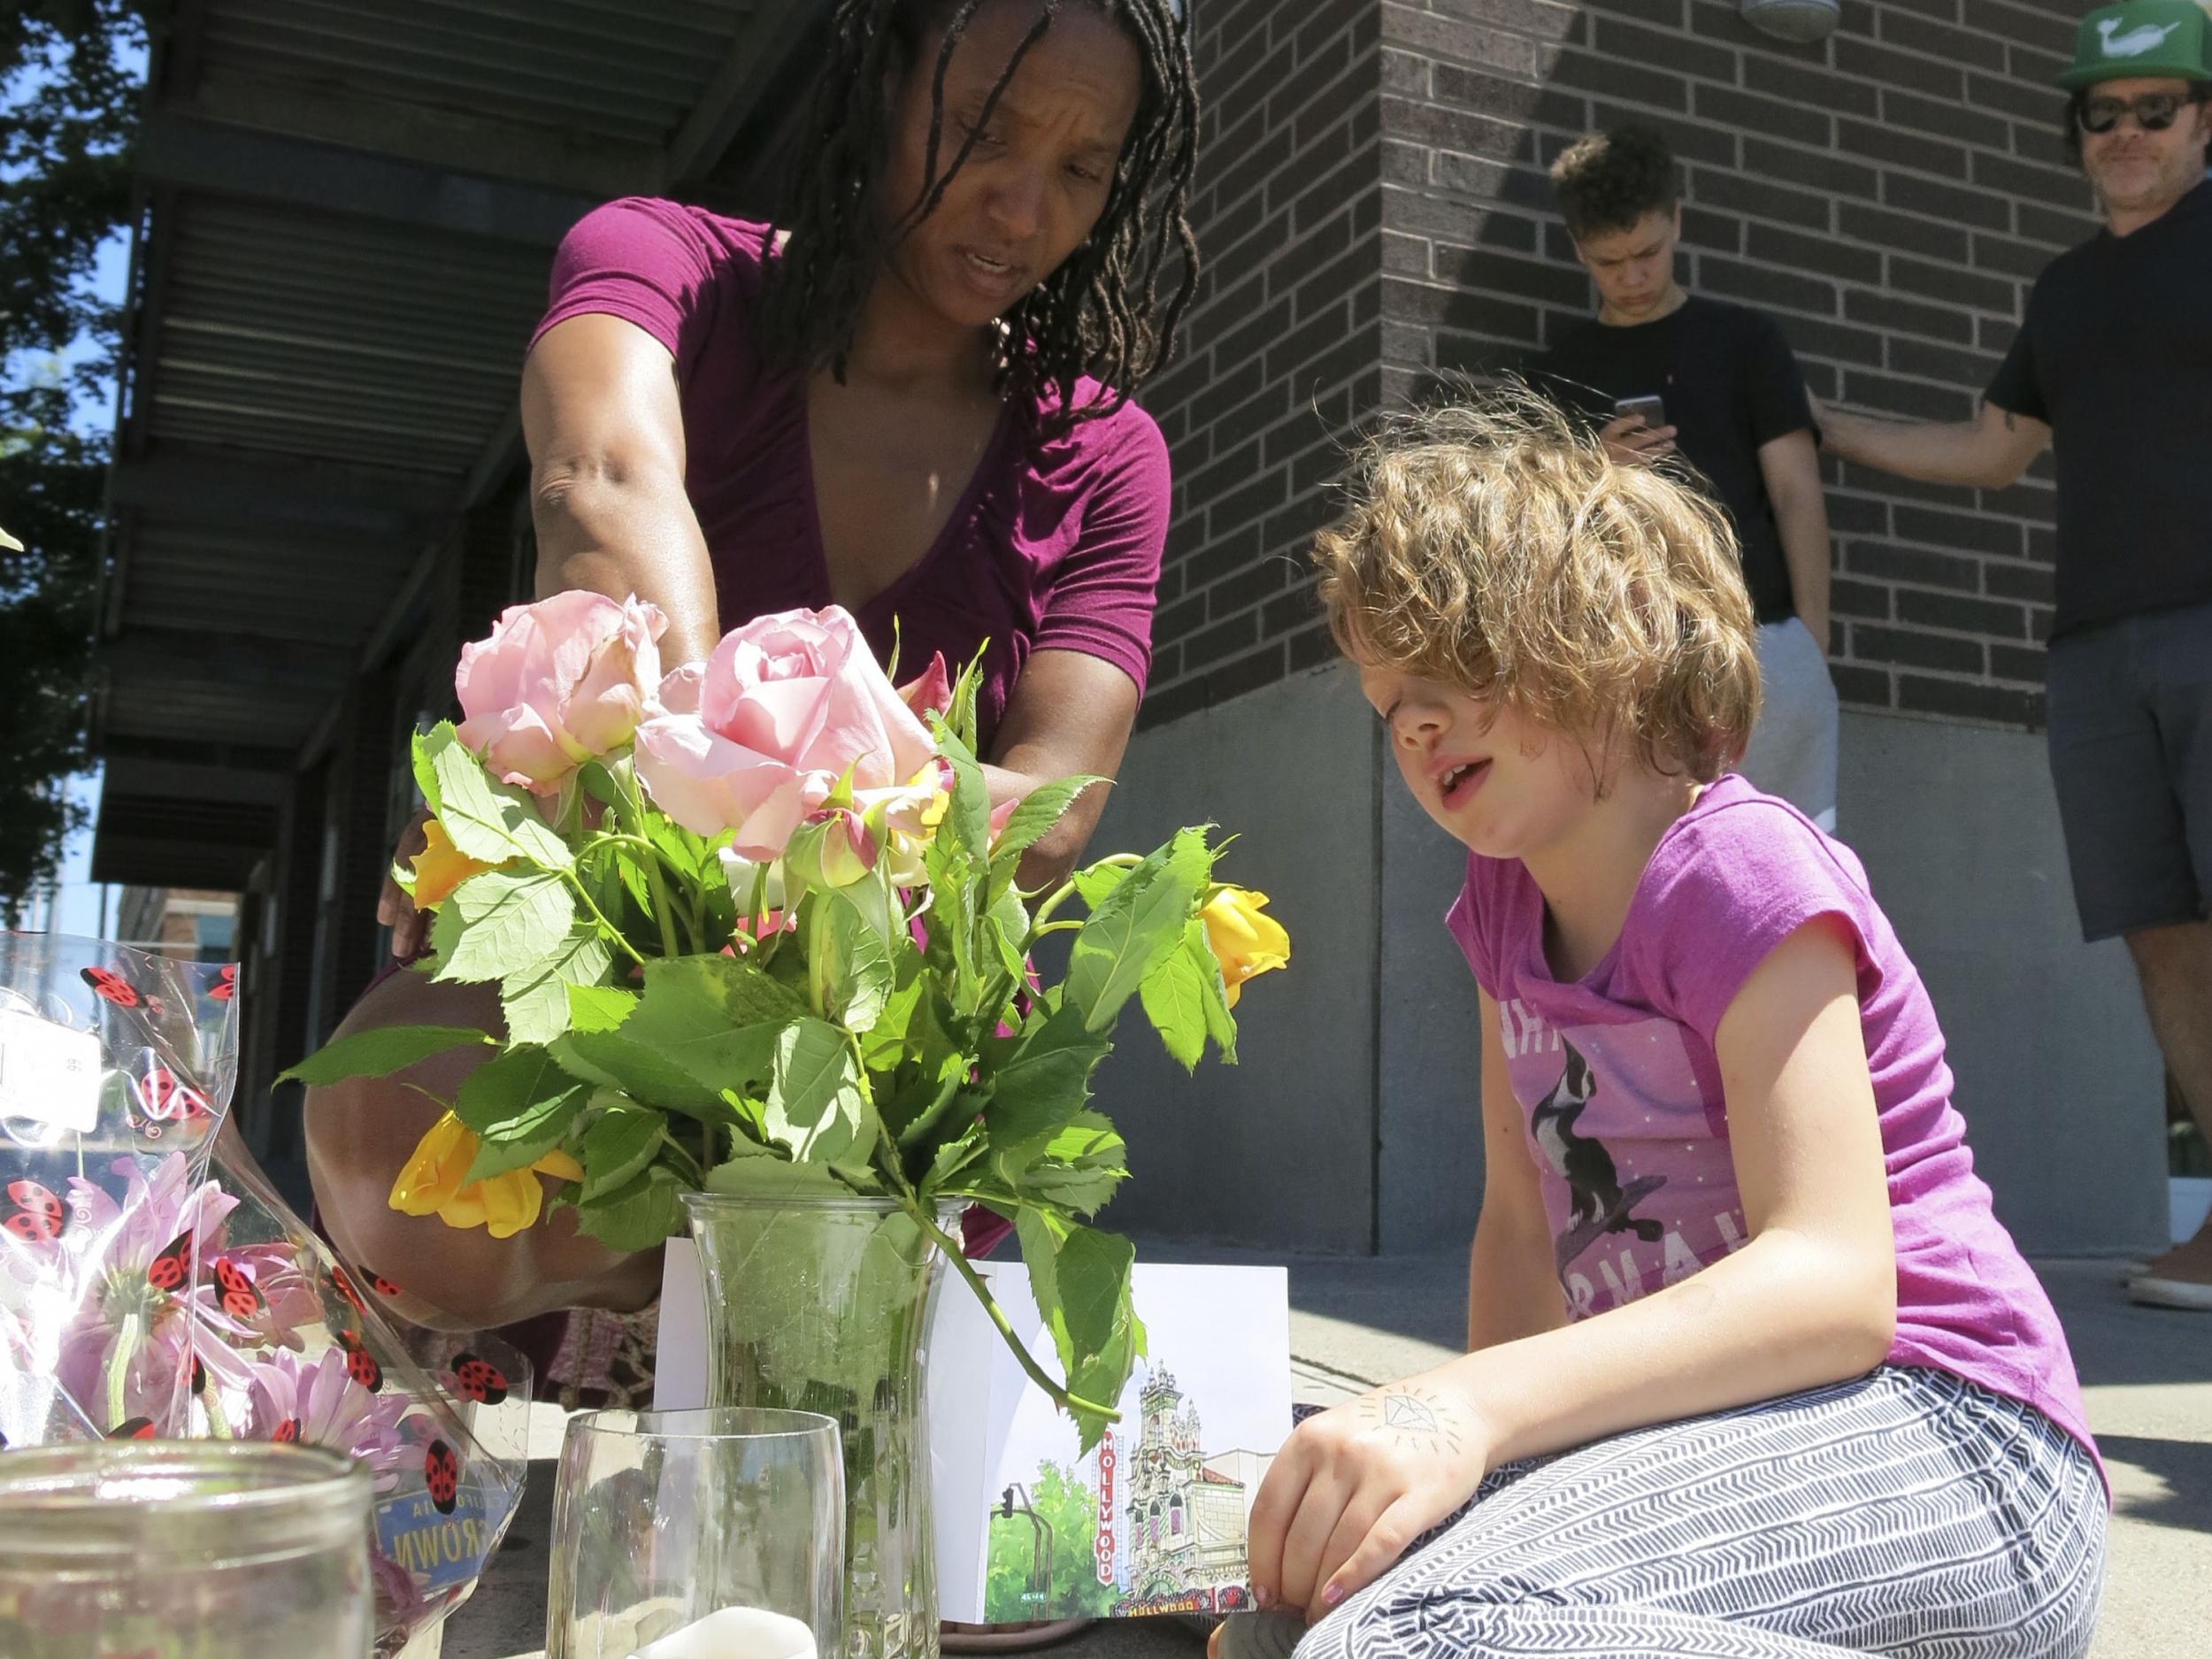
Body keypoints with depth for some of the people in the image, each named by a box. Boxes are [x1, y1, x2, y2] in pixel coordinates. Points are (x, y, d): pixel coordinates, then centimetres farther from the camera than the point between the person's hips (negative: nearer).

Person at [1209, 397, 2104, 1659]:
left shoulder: (1737, 868, -11)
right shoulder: (1506, 902, 12)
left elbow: (1832, 1280, -22)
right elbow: (1523, 1231, 11)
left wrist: (1473, 1407, -34)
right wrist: (1452, 1438, -6)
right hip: (1707, 1433, 8)